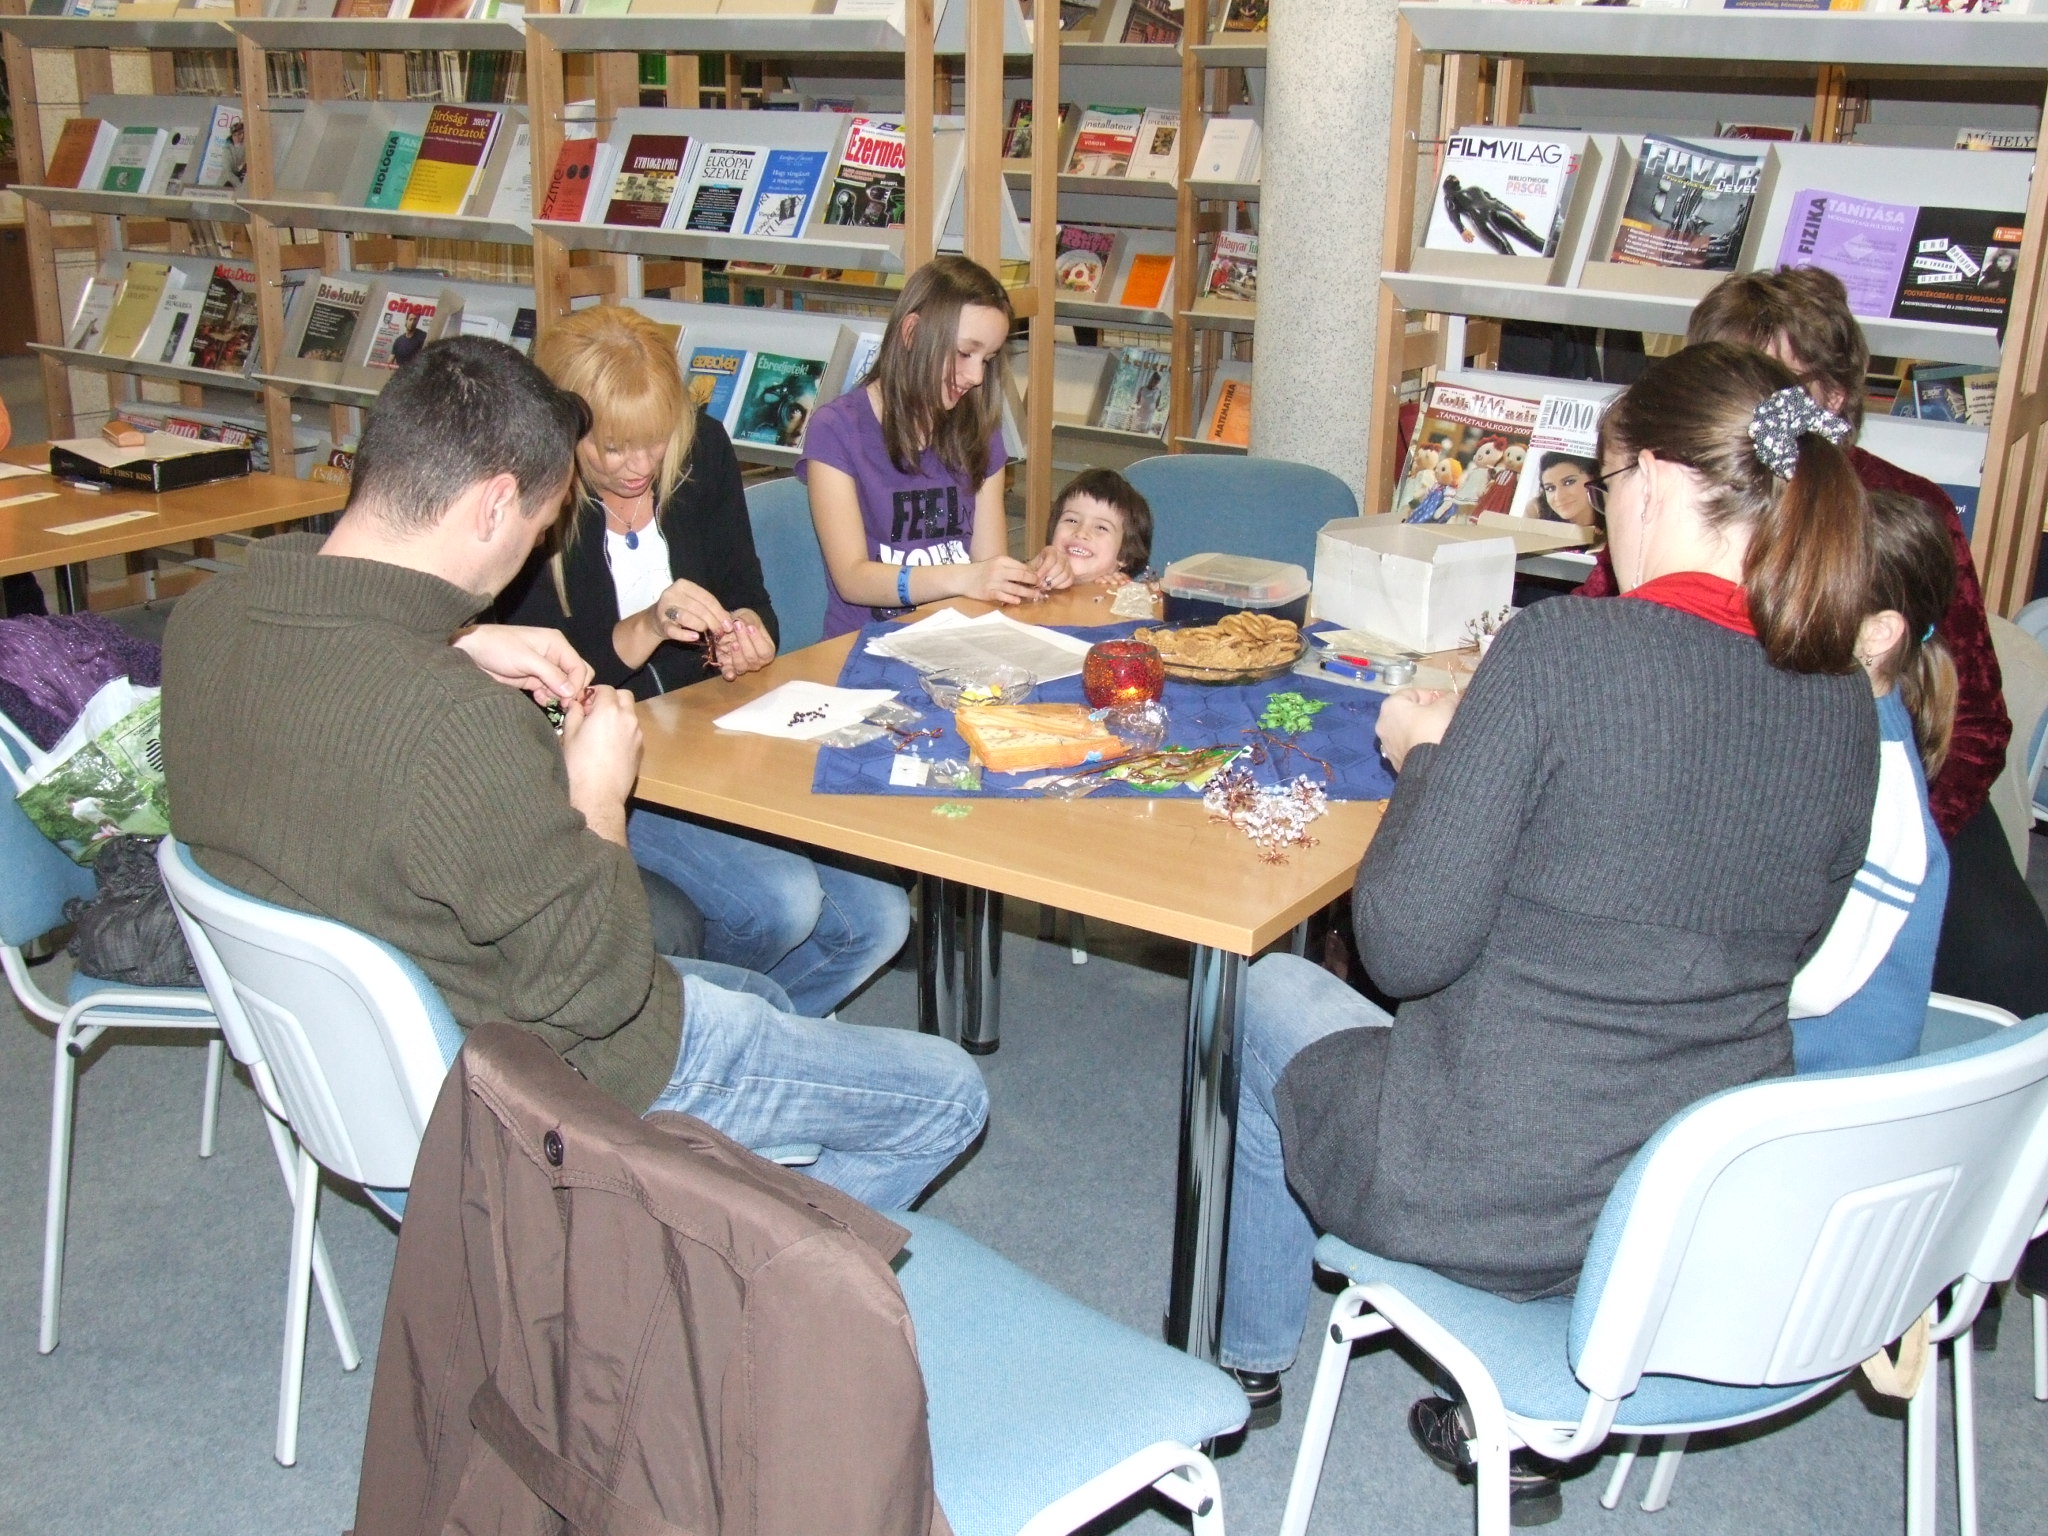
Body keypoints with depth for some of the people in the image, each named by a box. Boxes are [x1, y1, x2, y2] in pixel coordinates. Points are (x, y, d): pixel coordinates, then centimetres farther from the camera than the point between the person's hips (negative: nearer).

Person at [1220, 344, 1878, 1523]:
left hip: (1504, 1203, -6)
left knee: (1271, 991, 23)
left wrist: (1427, 754, -3)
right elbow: (1779, 945, 11)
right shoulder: (1843, 699, -3)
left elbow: (1407, 946, -20)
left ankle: (1247, 1359, 44)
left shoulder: (1564, 650, -22)